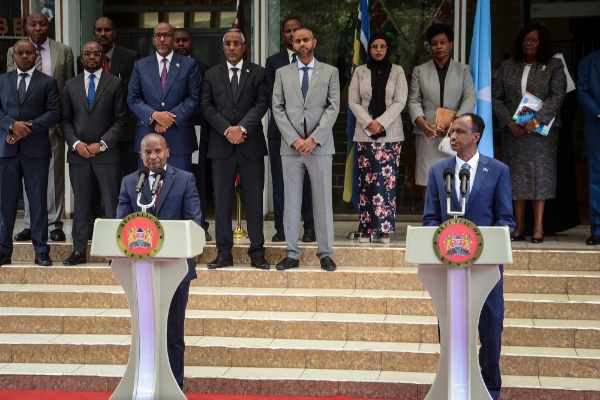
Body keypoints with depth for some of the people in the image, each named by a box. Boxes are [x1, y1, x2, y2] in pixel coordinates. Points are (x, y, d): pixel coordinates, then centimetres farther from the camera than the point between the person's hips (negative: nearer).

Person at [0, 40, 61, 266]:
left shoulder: (47, 82, 7)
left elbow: (54, 113, -3)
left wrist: (28, 128, -13)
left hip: (36, 148, -2)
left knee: (38, 200, 1)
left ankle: (41, 251, 6)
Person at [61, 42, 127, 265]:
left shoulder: (114, 84, 3)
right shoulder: (71, 85, 12)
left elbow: (120, 120, -1)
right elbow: (65, 120, 10)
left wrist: (102, 144, -10)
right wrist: (76, 144, -6)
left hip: (107, 154, -2)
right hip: (78, 154, 3)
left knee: (112, 203, -1)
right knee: (81, 204, 7)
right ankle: (79, 251, 12)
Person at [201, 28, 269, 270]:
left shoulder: (257, 73, 7)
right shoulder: (212, 75, 12)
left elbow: (261, 104, -2)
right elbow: (207, 107, 4)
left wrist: (242, 128, -15)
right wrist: (227, 129, -10)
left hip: (251, 144, -1)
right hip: (221, 145, 1)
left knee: (254, 199, 0)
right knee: (222, 200, 2)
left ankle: (257, 253, 5)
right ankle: (224, 253, 7)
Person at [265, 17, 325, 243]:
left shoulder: (318, 61, 8)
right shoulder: (273, 61, 13)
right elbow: (270, 94, 6)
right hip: (280, 128, 2)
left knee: (309, 180, -2)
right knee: (280, 180, 1)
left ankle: (310, 228, 4)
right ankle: (281, 228, 6)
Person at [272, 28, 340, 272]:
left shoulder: (329, 72, 6)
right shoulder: (282, 73, 10)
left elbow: (333, 108, -1)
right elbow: (278, 109, 4)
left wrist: (314, 139, -11)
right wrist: (294, 139, -8)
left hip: (320, 146, -1)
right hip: (291, 146, 1)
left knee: (323, 201, 1)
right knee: (291, 201, 3)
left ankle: (325, 253, 7)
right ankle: (292, 254, 8)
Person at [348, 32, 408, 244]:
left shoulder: (397, 71, 4)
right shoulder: (360, 72, 7)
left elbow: (400, 102, -3)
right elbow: (353, 101, 3)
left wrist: (381, 123, -13)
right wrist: (369, 123, -11)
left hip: (390, 134, -1)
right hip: (365, 133, 1)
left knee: (387, 180, -3)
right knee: (366, 180, -2)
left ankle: (385, 229, 0)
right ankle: (366, 228, 1)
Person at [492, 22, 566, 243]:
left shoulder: (554, 66, 5)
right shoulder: (507, 67, 13)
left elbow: (557, 96, -6)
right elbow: (496, 98, 7)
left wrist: (536, 120, -17)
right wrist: (509, 122, -7)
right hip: (513, 130, 3)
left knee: (540, 176, -3)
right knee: (517, 176, 2)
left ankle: (538, 227, 0)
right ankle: (519, 227, 7)